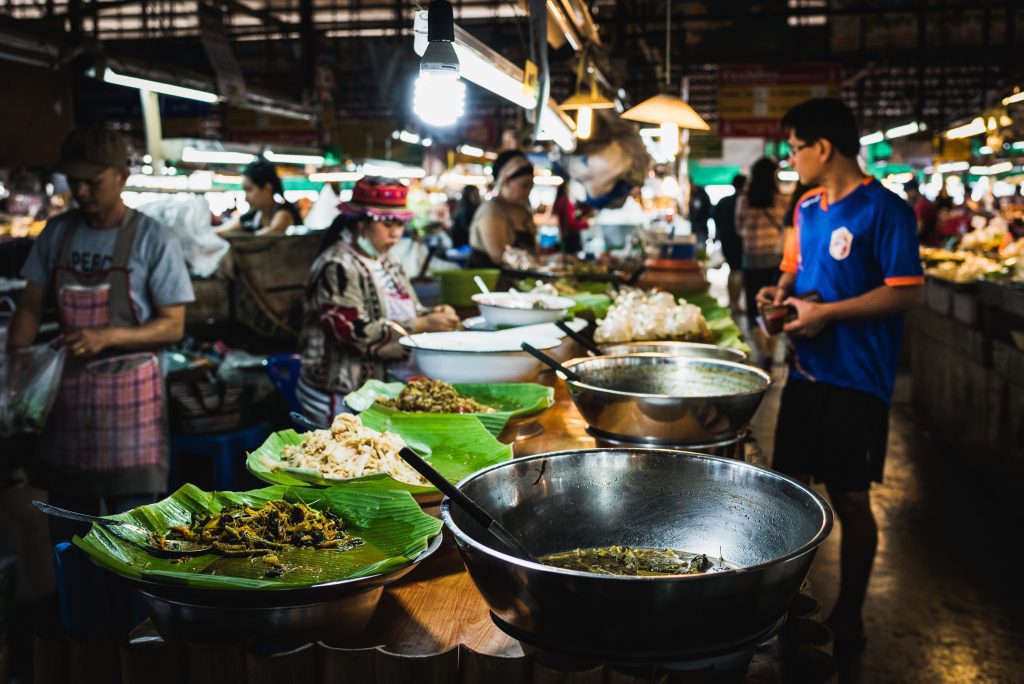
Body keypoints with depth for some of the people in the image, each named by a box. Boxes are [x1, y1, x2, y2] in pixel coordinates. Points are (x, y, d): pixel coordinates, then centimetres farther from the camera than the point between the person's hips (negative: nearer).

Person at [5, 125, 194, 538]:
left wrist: (107, 337, -22)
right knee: (66, 532, 15)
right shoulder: (56, 233, 6)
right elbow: (30, 308, 9)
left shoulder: (152, 239, -7)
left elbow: (173, 326, -9)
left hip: (129, 391, -4)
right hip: (67, 388, 5)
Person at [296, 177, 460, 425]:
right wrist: (421, 326, -20)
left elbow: (406, 314, 21)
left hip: (384, 386, 8)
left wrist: (433, 315, -2)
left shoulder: (386, 263, 16)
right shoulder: (337, 268, -11)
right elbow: (355, 334, -20)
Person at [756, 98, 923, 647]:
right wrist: (782, 290, 2)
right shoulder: (808, 207, 10)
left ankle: (848, 617, 21)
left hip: (855, 379, -7)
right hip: (805, 370, 7)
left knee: (850, 500, 5)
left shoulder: (883, 210, -13)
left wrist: (827, 313, -20)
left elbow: (908, 292, -17)